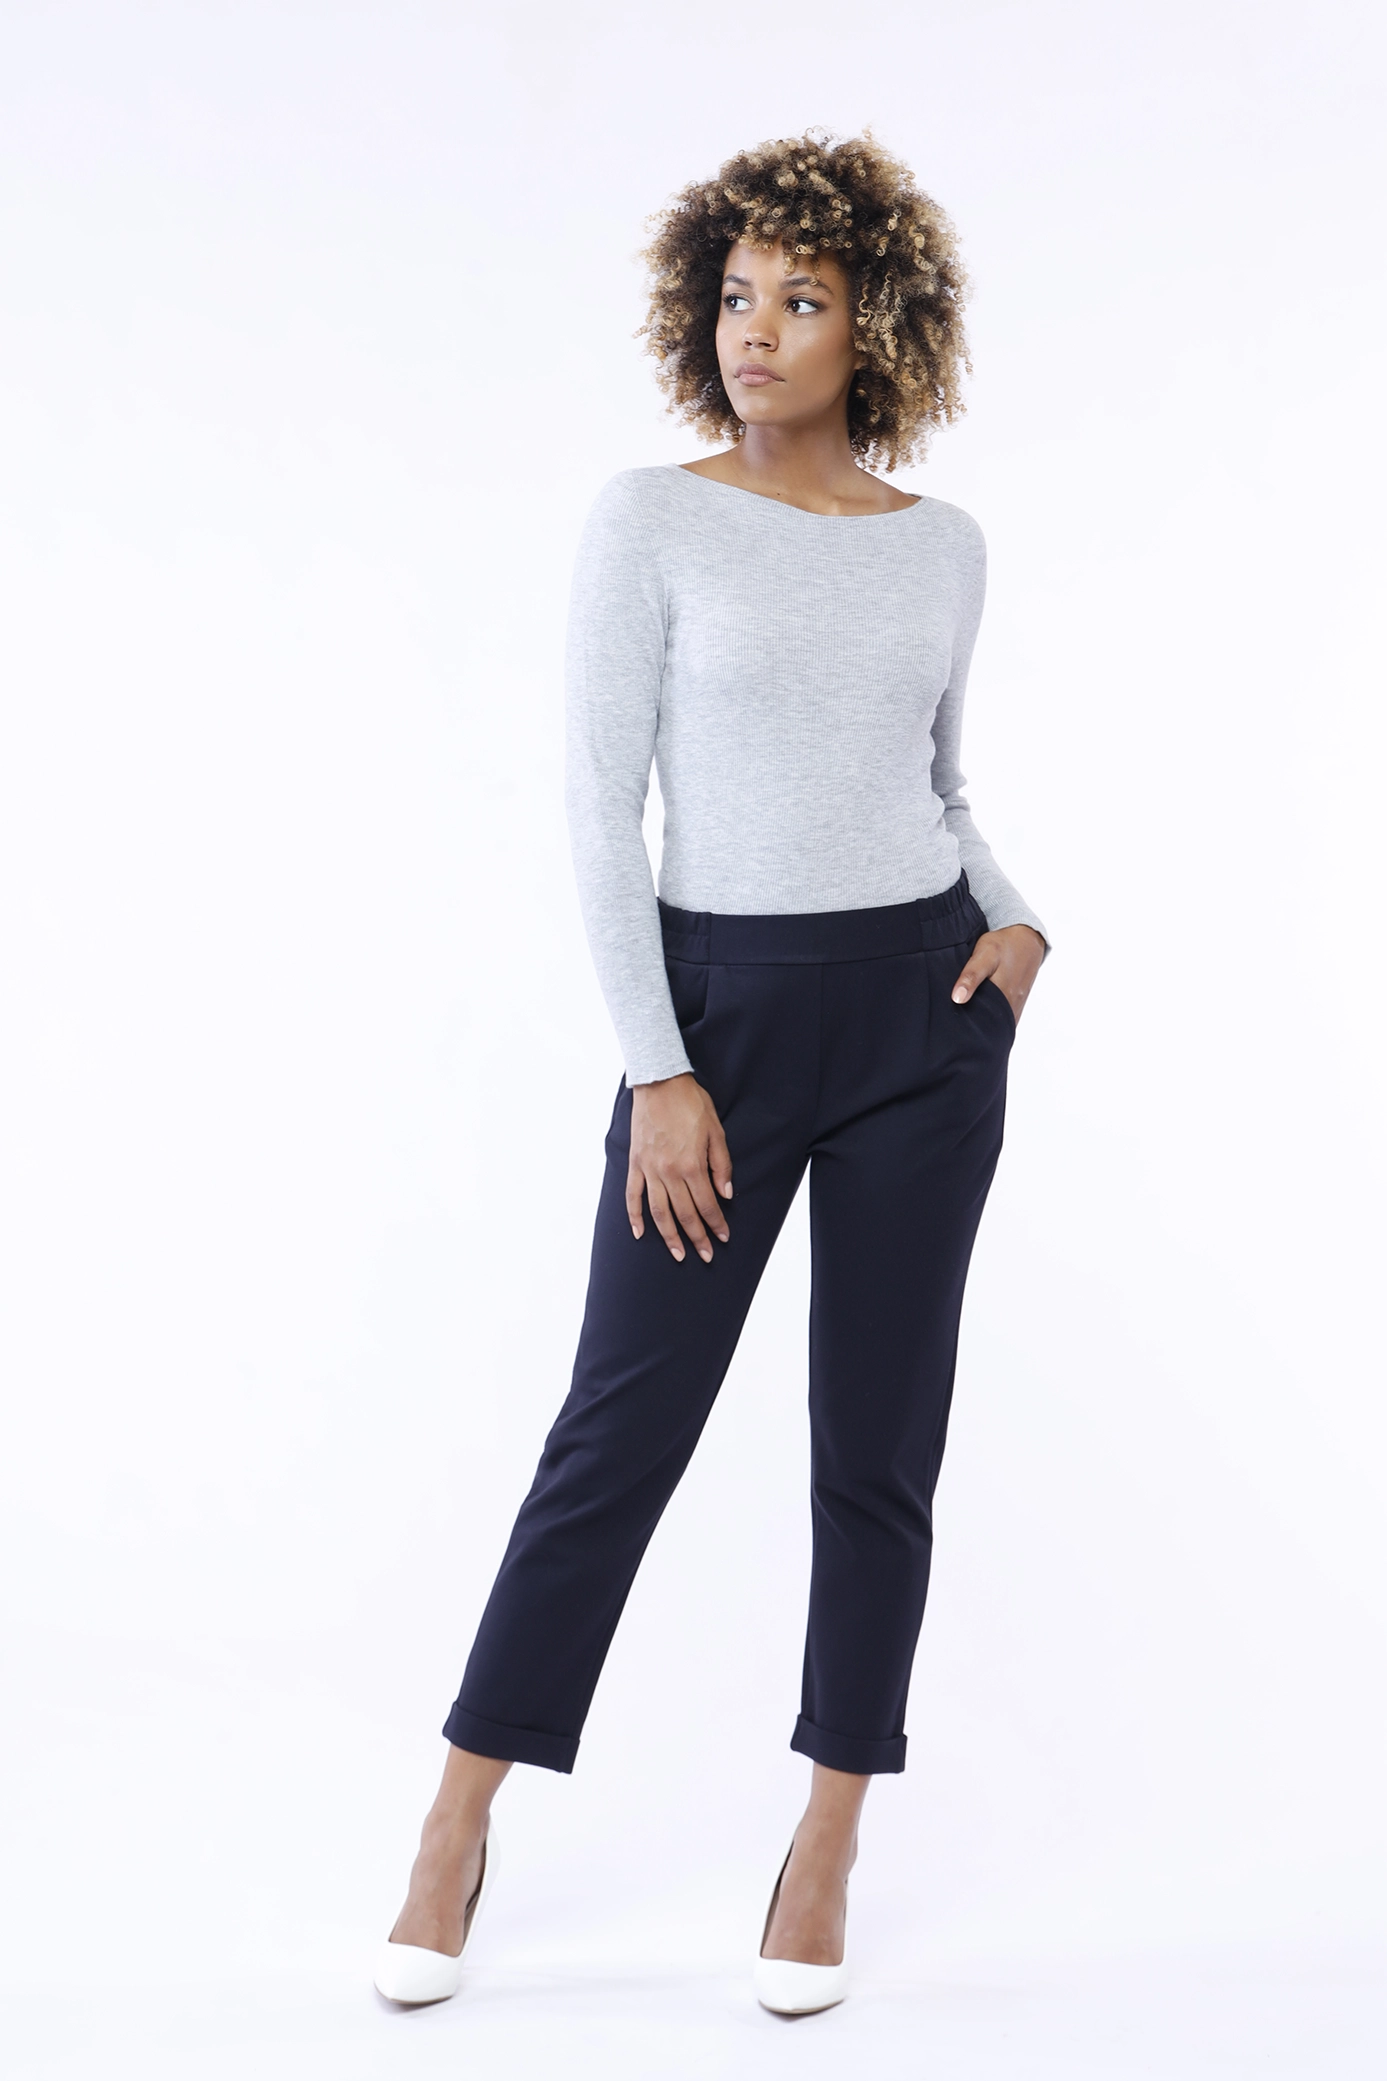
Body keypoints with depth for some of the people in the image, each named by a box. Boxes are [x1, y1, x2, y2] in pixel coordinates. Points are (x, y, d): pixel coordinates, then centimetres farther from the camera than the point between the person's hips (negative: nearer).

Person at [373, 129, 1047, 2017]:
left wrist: (1011, 913, -2)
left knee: (879, 1437, 6)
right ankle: (462, 1823, 16)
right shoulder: (650, 520, -4)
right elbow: (601, 807, -7)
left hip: (924, 1011, 3)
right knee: (626, 1421, 0)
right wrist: (658, 1074, -11)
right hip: (724, 1003, -3)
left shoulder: (943, 547, 7)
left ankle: (829, 1841, 21)